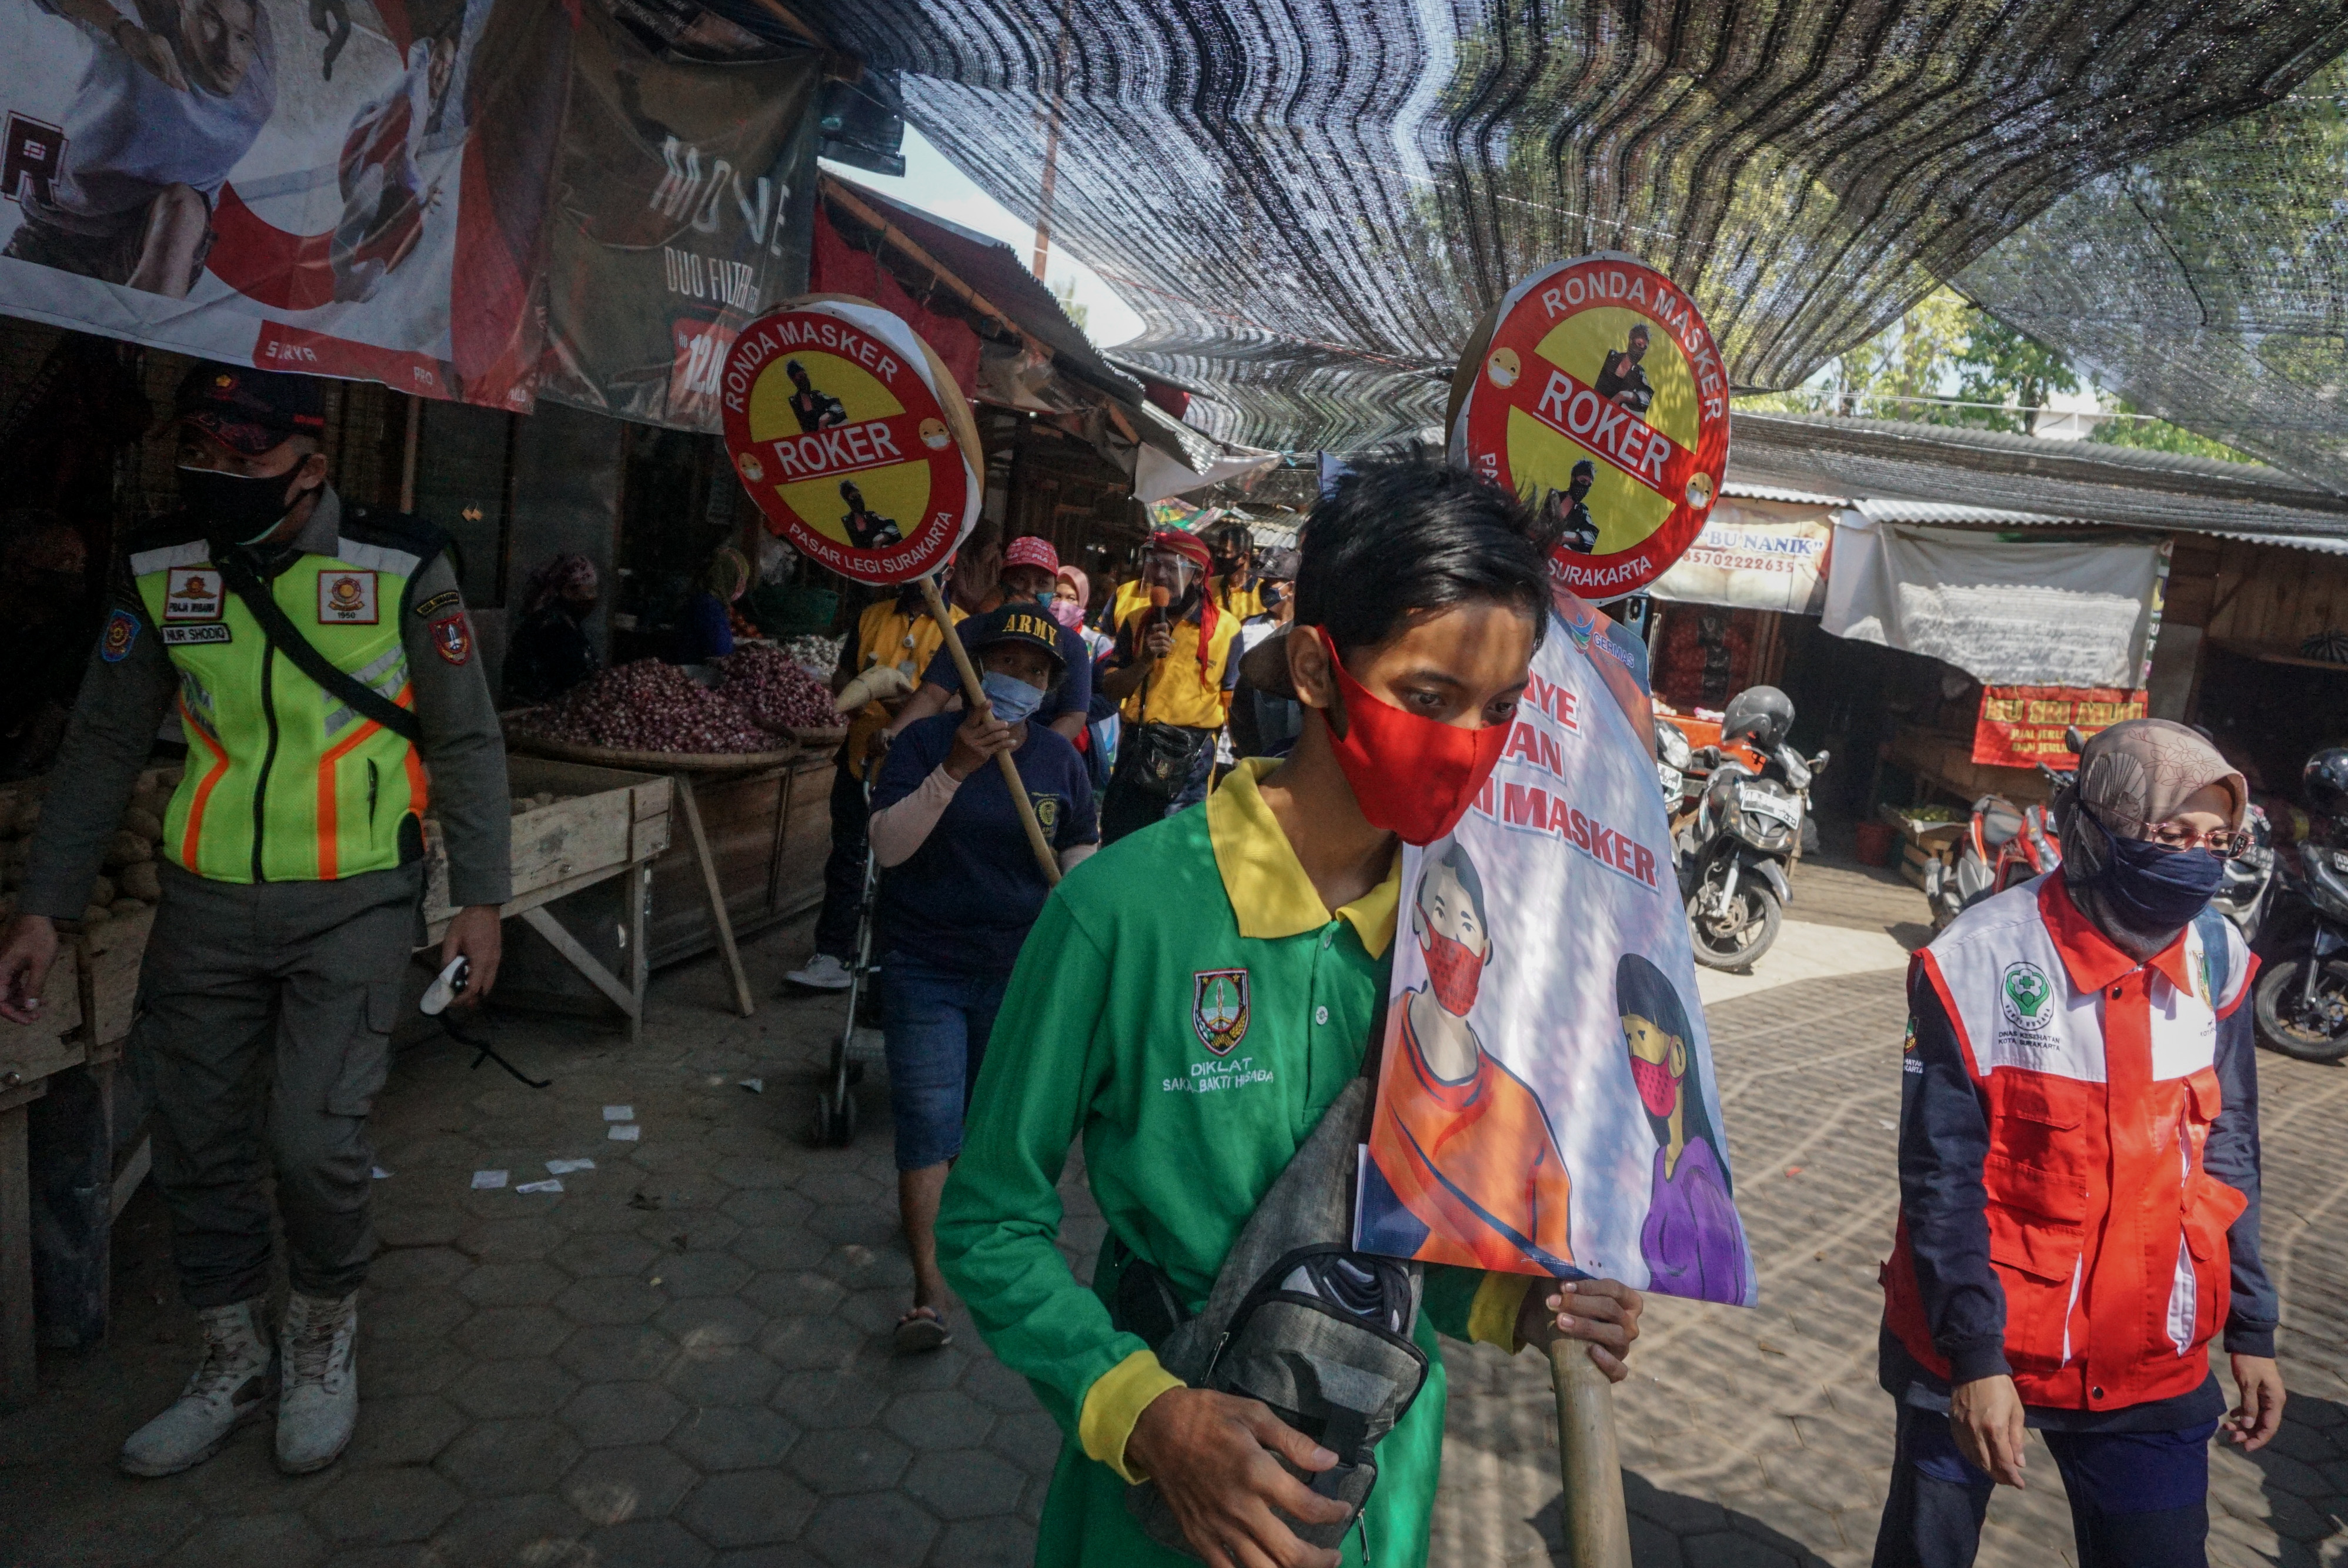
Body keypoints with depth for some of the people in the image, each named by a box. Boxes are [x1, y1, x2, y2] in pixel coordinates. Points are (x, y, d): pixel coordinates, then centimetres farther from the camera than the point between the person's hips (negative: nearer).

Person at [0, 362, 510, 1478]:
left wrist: (480, 897, -4)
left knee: (314, 1140, -9)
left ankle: (325, 1341, 20)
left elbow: (464, 740, -3)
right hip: (207, 903, 4)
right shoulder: (160, 569, 1)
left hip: (353, 903, -4)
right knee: (198, 1140, 9)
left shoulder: (399, 565, -9)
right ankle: (233, 1364, 31)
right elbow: (105, 745, 8)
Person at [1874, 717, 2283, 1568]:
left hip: (2153, 1369, 4)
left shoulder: (2214, 960, -3)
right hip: (1977, 1351, -3)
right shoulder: (1982, 962, -18)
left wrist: (2251, 1331, 10)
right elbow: (1941, 1176, -14)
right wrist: (1974, 1358, -15)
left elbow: (2225, 1156, 8)